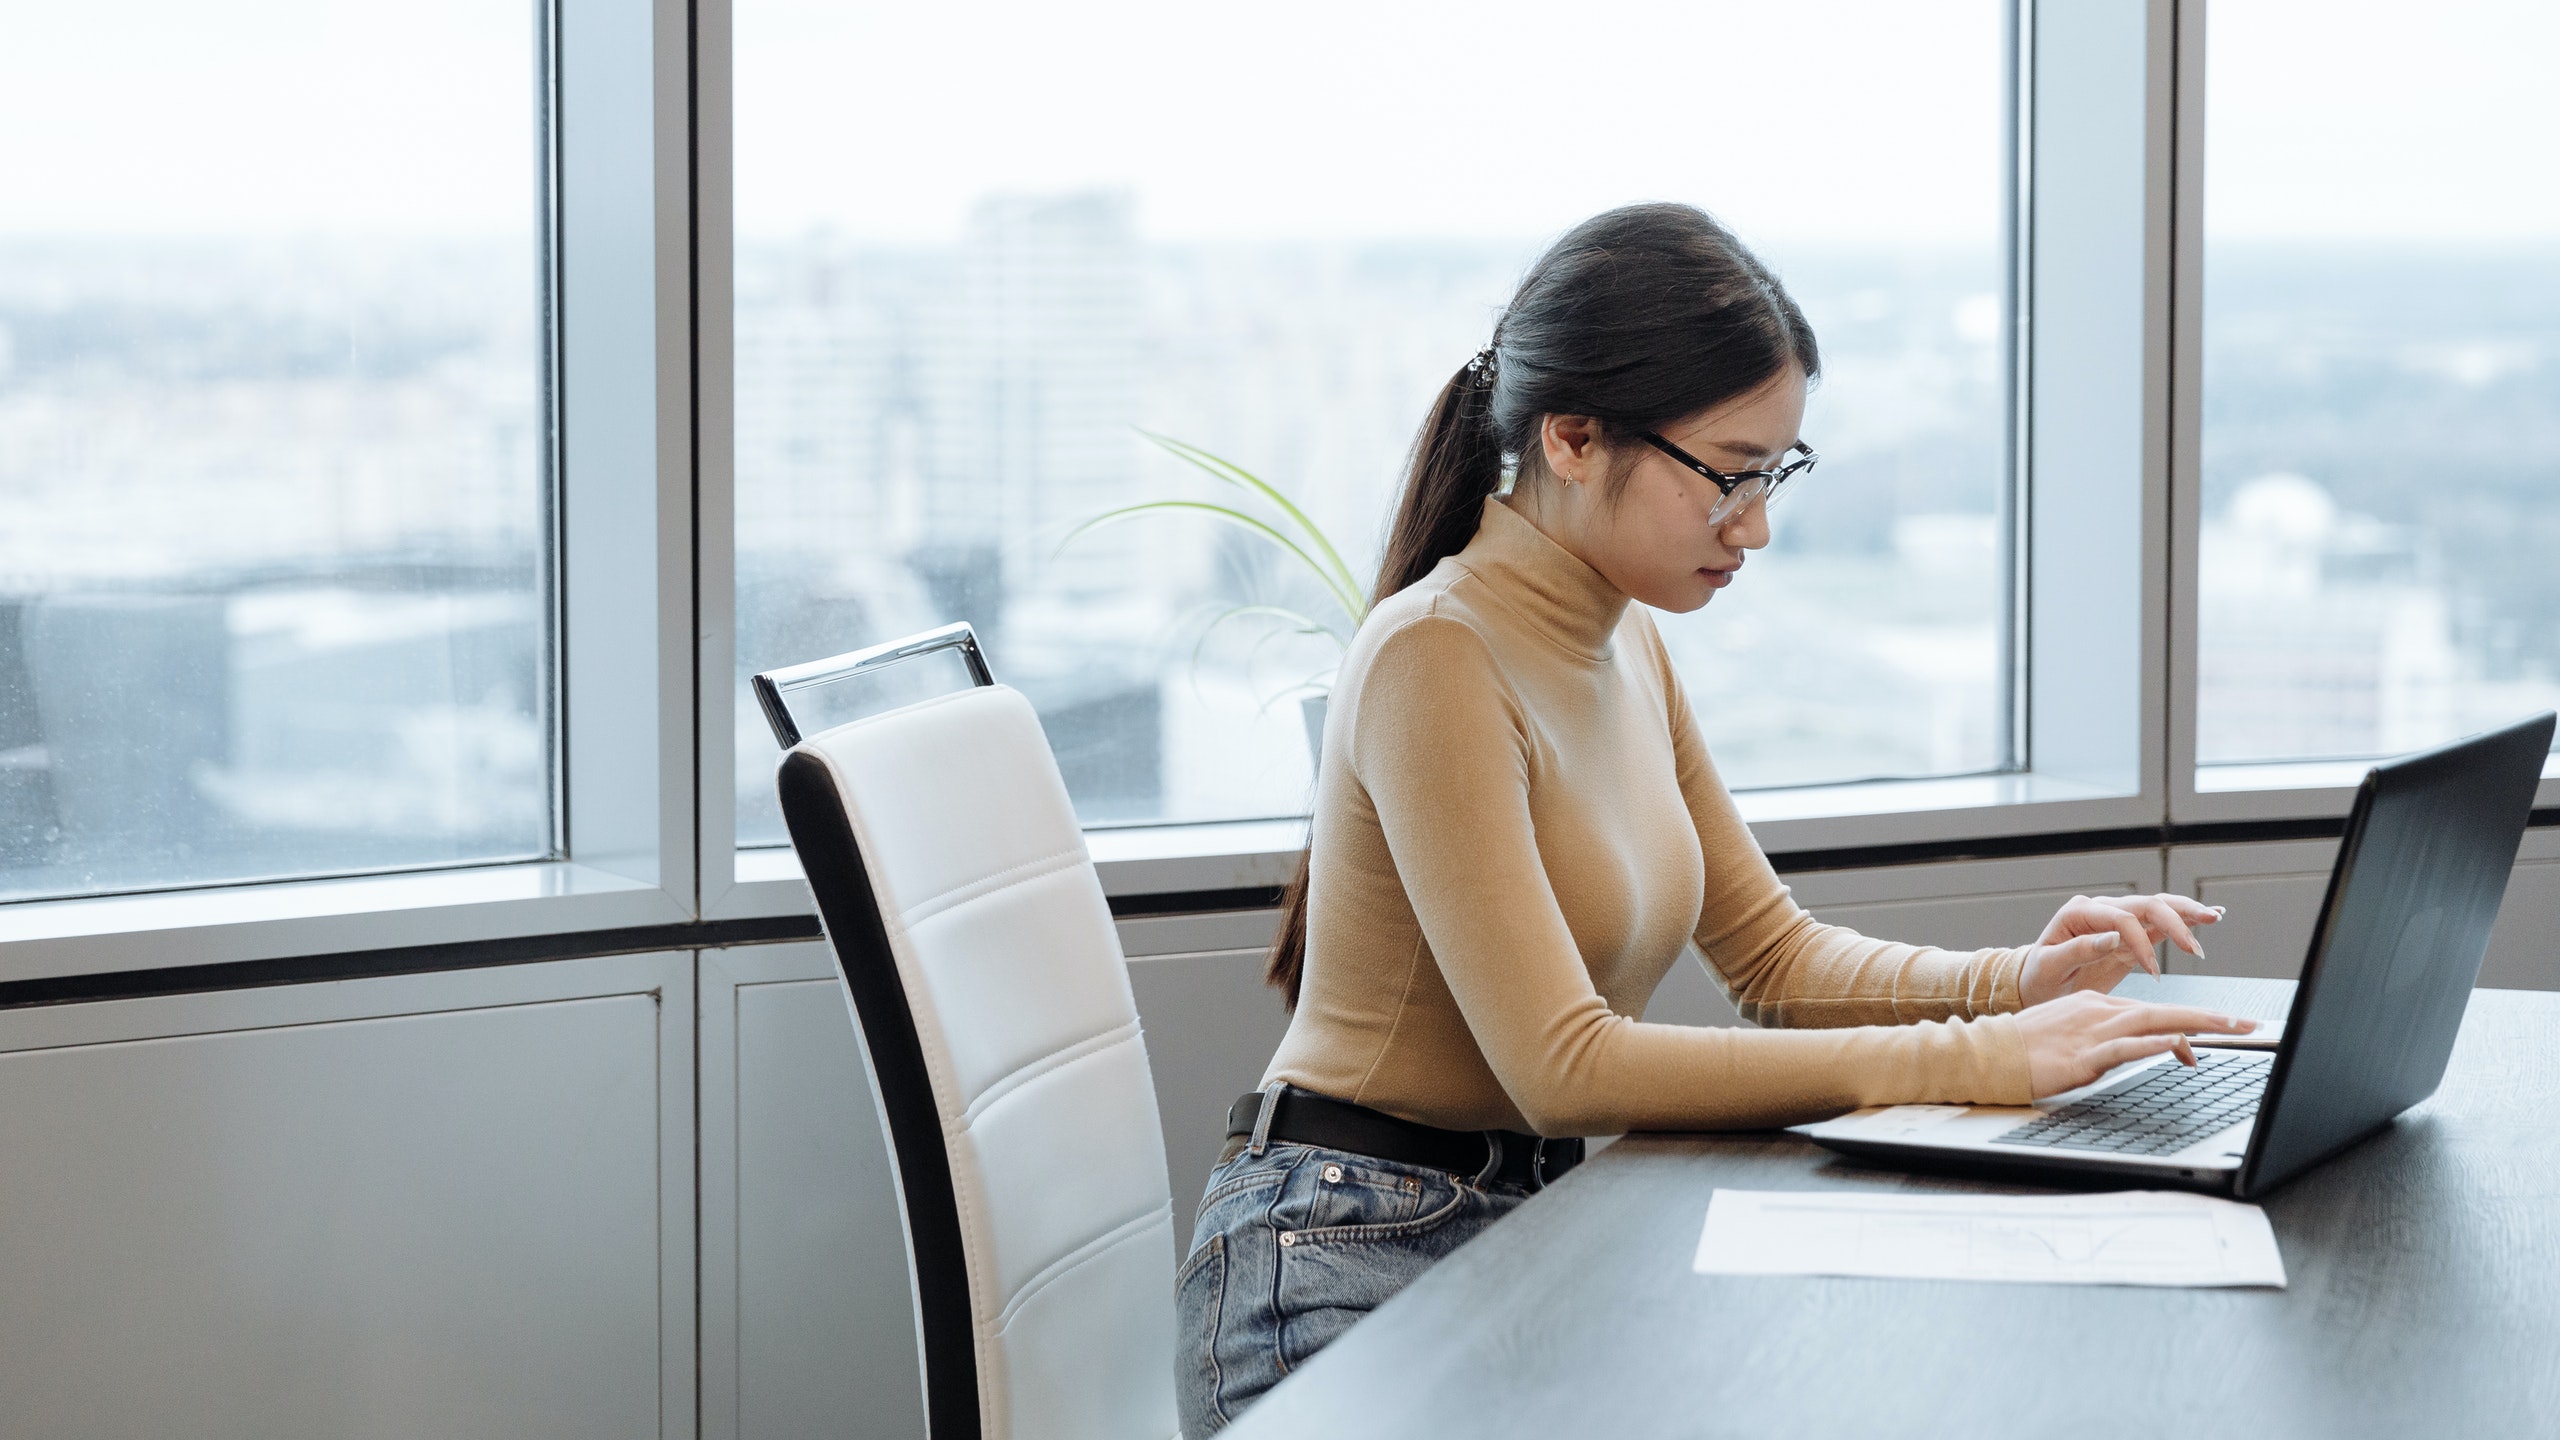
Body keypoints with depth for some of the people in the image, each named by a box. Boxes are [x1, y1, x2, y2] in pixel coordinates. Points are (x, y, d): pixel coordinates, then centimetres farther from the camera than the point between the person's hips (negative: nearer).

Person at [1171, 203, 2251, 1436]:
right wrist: (1972, 1061, -24)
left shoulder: (1623, 646, 10)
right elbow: (1565, 1068, -24)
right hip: (1344, 1277, -8)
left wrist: (2016, 985, -5)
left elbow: (1774, 954, 15)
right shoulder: (1439, 661, -18)